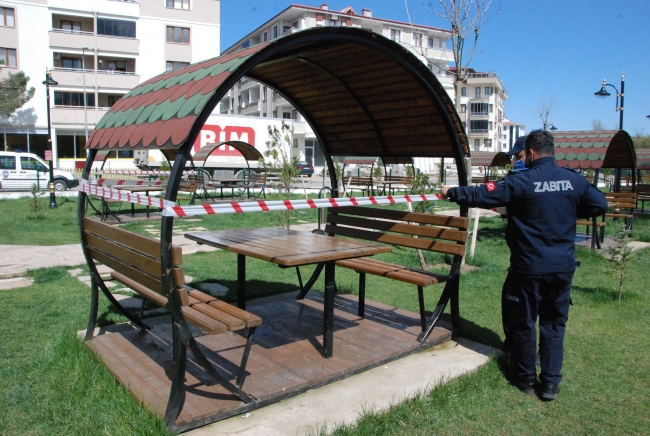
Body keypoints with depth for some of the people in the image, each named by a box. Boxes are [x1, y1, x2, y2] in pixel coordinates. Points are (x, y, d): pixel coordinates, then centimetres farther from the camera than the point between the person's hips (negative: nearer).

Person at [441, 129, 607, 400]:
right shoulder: (574, 180, -1)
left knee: (523, 323, 12)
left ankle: (526, 379, 24)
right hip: (563, 266, 4)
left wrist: (452, 193, -2)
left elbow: (483, 196, -15)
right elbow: (600, 205, 8)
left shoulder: (521, 181, -14)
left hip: (529, 266, -4)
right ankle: (551, 383, 18)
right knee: (554, 324, 14)